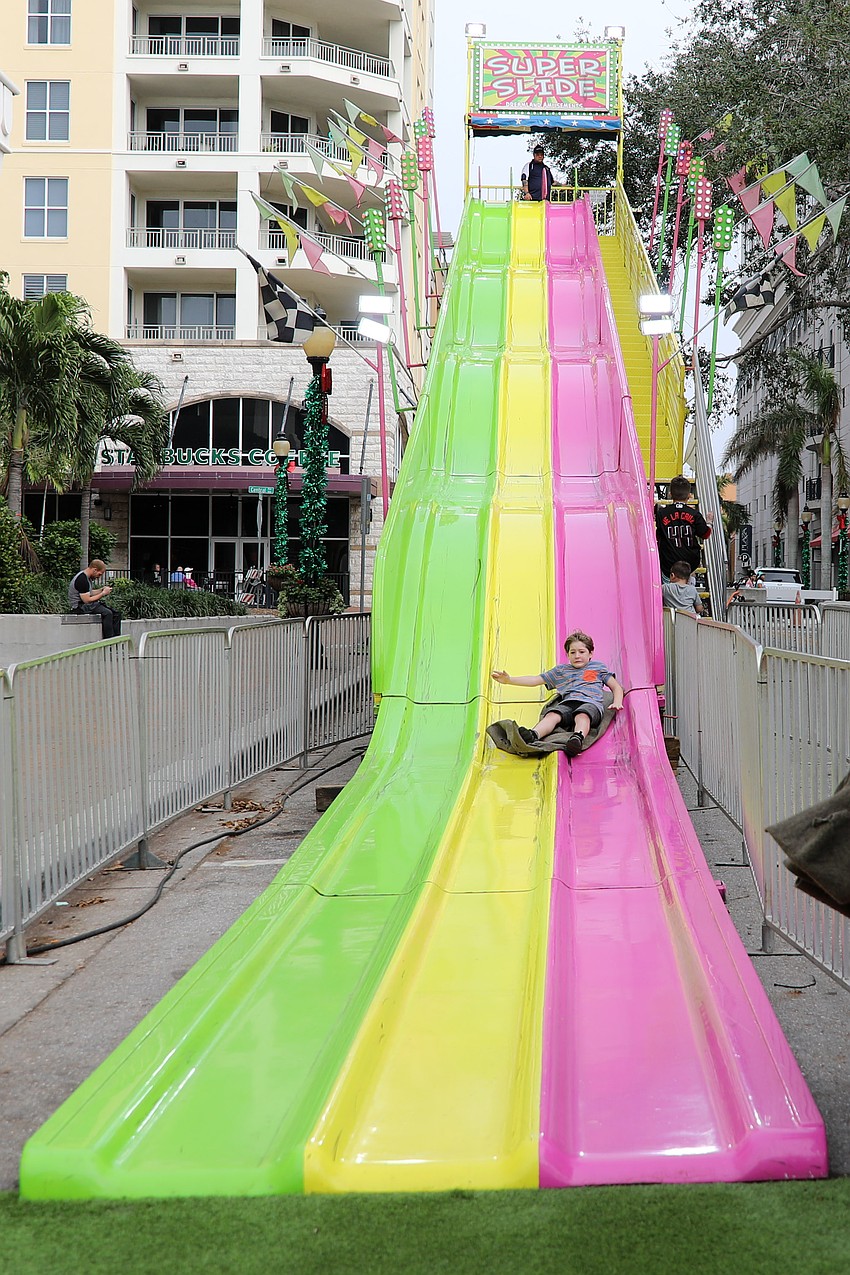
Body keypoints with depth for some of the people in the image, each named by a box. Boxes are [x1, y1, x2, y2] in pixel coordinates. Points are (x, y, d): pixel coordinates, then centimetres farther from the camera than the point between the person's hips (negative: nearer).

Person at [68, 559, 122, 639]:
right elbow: (87, 600, -22)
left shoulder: (87, 577, 13)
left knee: (116, 614, 0)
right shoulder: (82, 579, -20)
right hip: (79, 607, -11)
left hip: (86, 605, 11)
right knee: (107, 613, -28)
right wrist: (103, 593, -13)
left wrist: (102, 590, 6)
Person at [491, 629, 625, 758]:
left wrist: (617, 703, 3)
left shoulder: (598, 666, 29)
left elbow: (616, 687, 26)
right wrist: (509, 680, 18)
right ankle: (533, 736, -62)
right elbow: (535, 680, 29)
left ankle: (578, 739, -72)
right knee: (552, 715, -33)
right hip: (567, 703, 2)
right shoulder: (561, 670, 33)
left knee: (582, 716, -40)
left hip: (590, 703, -2)